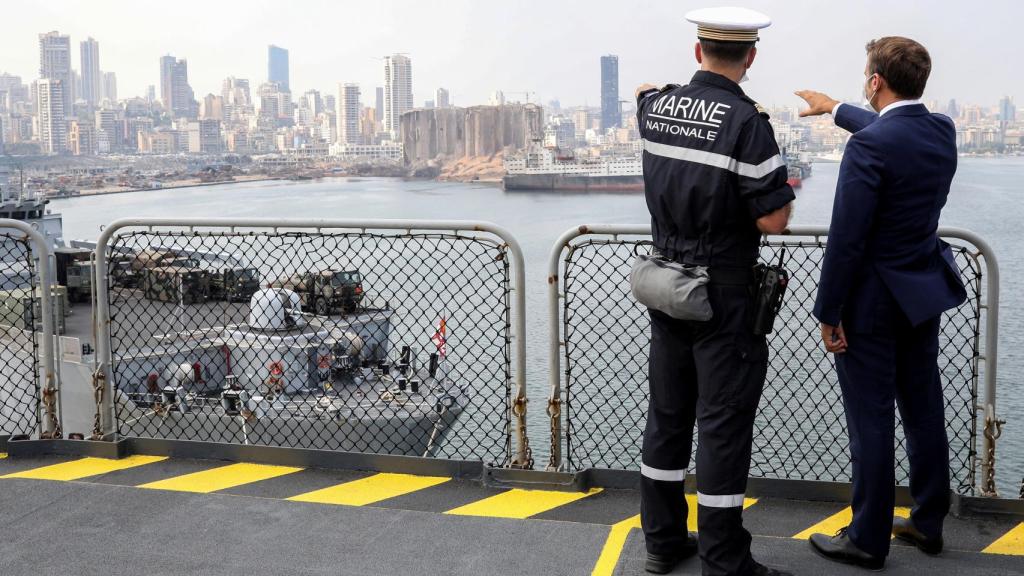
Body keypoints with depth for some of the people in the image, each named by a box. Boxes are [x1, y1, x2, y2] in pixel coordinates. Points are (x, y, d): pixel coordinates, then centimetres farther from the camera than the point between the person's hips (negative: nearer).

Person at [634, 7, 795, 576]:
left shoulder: (656, 105, 2)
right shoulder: (748, 122, -18)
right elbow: (773, 220, -18)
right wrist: (786, 190, 3)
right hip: (723, 293, -6)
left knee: (667, 412, 14)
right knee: (723, 422, 0)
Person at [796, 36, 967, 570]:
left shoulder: (868, 145, -22)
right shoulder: (942, 131, 2)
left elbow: (847, 238, -22)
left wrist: (828, 312, -14)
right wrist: (835, 109, 39)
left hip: (873, 303, -8)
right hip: (924, 294, 8)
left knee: (871, 421, 1)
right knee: (924, 411, 15)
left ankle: (869, 538, 12)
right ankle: (928, 521, 28)